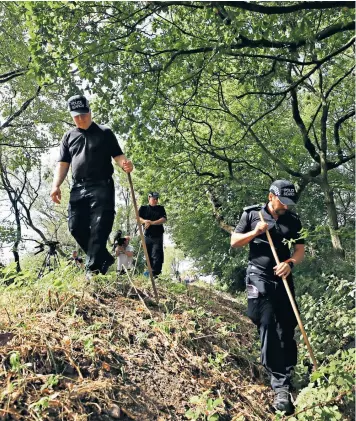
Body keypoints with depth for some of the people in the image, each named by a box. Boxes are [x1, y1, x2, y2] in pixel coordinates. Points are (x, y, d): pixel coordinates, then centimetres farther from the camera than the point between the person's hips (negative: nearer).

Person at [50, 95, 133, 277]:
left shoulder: (105, 133, 9)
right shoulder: (69, 136, 18)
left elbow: (118, 155, 5)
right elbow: (63, 163, 14)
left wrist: (125, 164, -19)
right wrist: (56, 185, -1)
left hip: (102, 187, -4)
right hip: (78, 188, 4)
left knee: (99, 228, -11)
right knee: (76, 227, -1)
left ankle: (92, 269, -8)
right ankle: (104, 258, 14)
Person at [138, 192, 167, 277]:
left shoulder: (161, 208, 8)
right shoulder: (143, 208, 10)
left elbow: (164, 219, -4)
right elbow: (138, 218, 1)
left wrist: (152, 222, -15)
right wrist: (145, 221, -20)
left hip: (158, 236, -1)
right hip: (147, 235, 2)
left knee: (156, 256, -11)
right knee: (149, 256, 7)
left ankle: (155, 273, -13)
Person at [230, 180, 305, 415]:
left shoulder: (293, 220, 4)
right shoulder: (252, 214, -1)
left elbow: (300, 251, 4)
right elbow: (234, 242, 3)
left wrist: (290, 263, -18)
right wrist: (255, 232, -13)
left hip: (284, 279, 3)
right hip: (259, 278, -3)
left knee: (287, 329, 6)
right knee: (269, 328, -10)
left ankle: (285, 378, 22)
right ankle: (281, 386, -6)